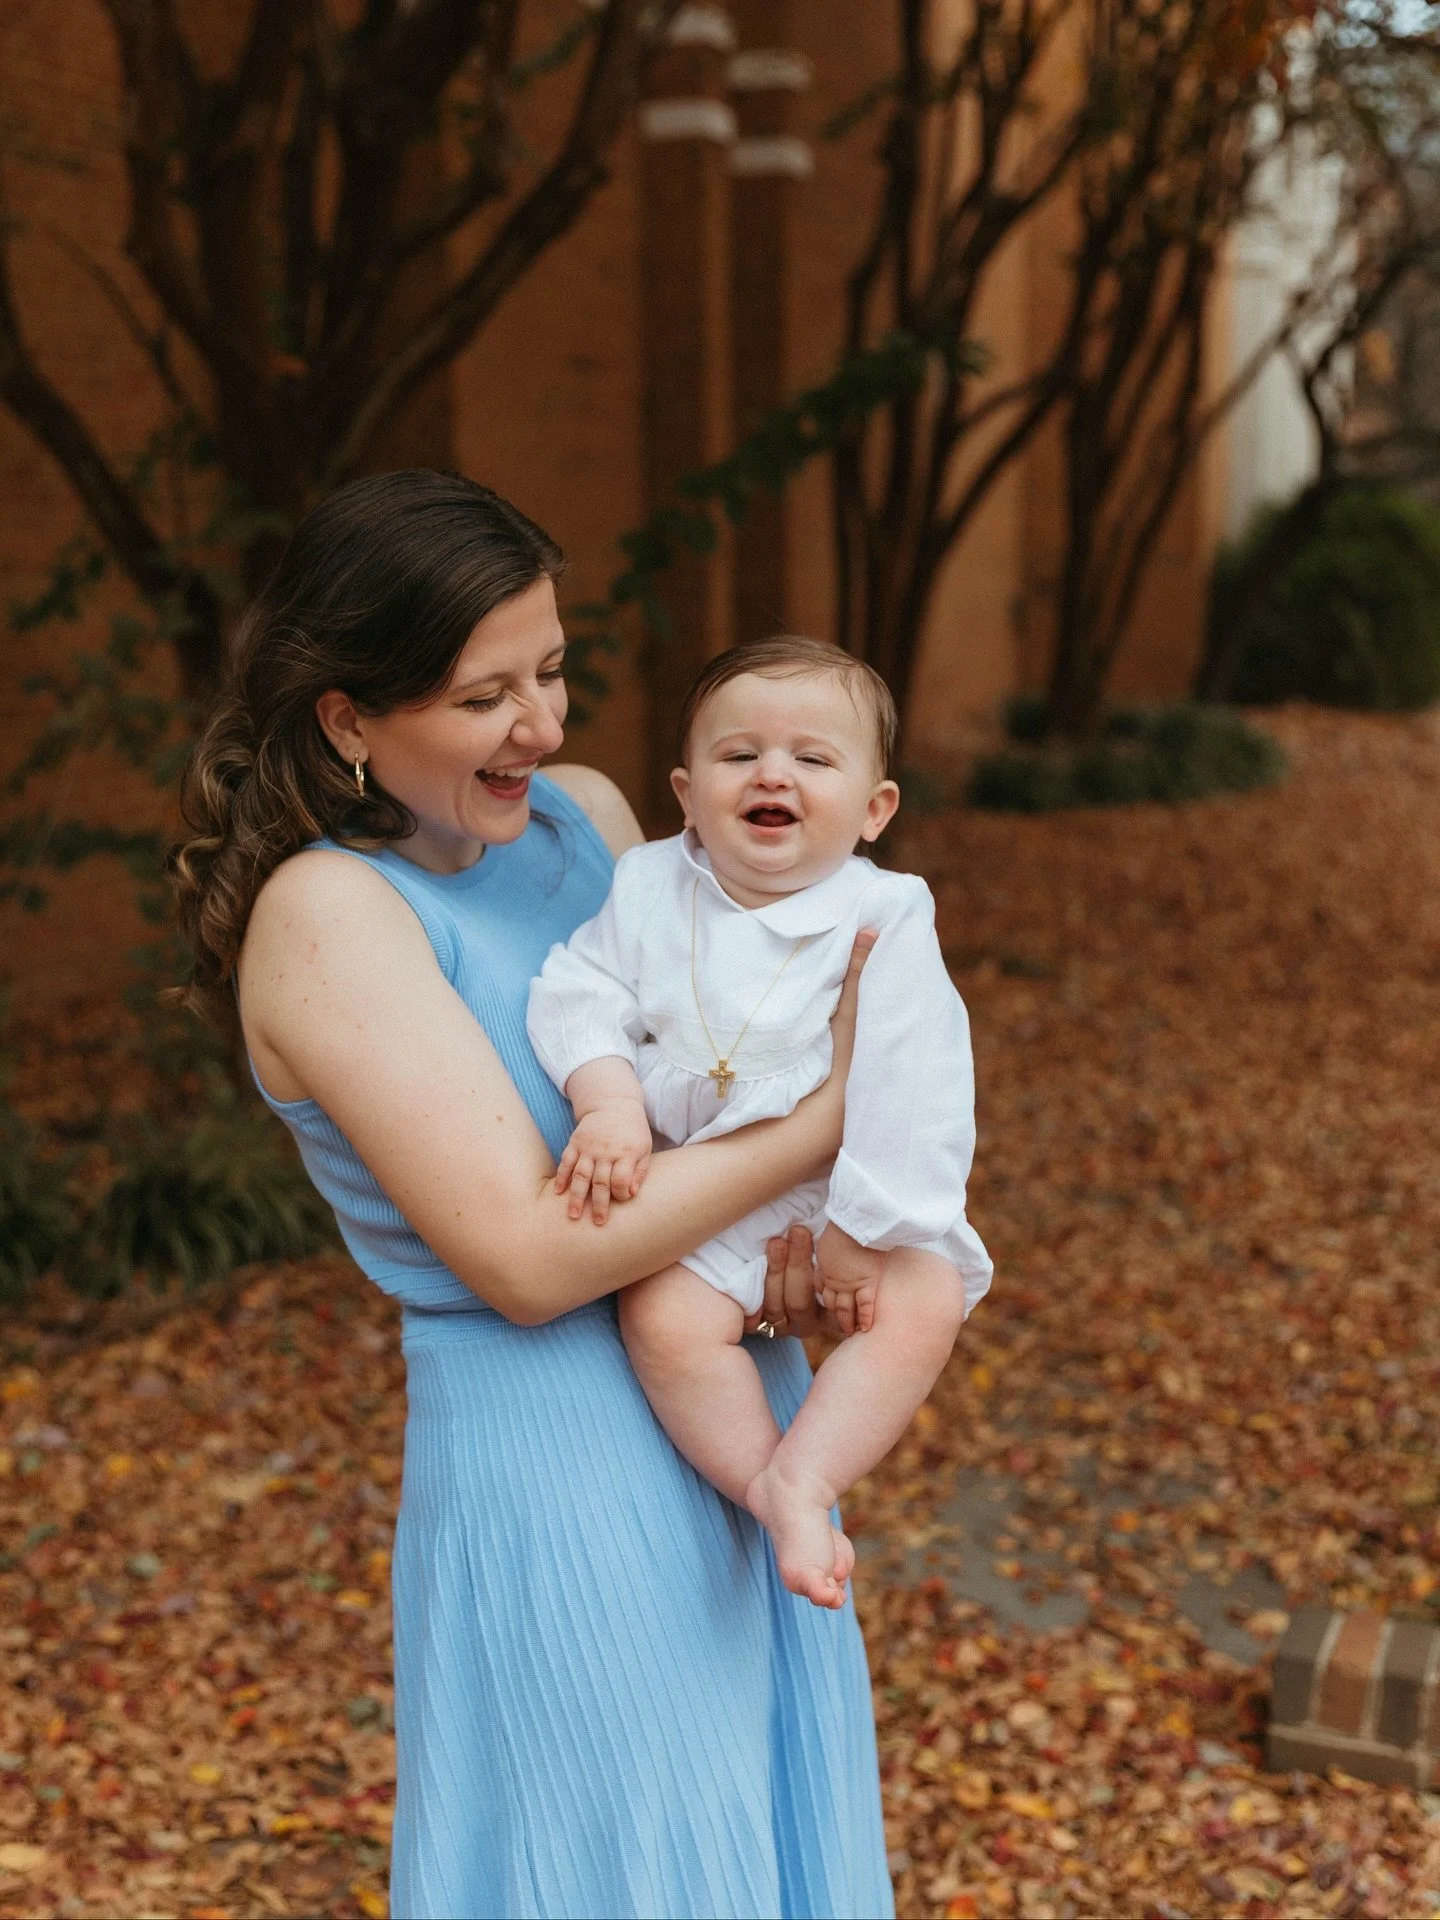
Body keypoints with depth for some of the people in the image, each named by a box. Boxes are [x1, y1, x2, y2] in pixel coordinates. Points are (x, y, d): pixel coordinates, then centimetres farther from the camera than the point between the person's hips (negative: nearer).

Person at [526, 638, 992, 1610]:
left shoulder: (884, 918, -12)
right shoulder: (649, 887, -2)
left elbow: (908, 1082, -15)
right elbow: (582, 994, -5)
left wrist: (864, 1222, -18)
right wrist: (610, 1105, -23)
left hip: (846, 1197, -1)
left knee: (923, 1304, -25)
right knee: (664, 1318, -23)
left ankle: (802, 1474, -17)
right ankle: (768, 1492, -10)